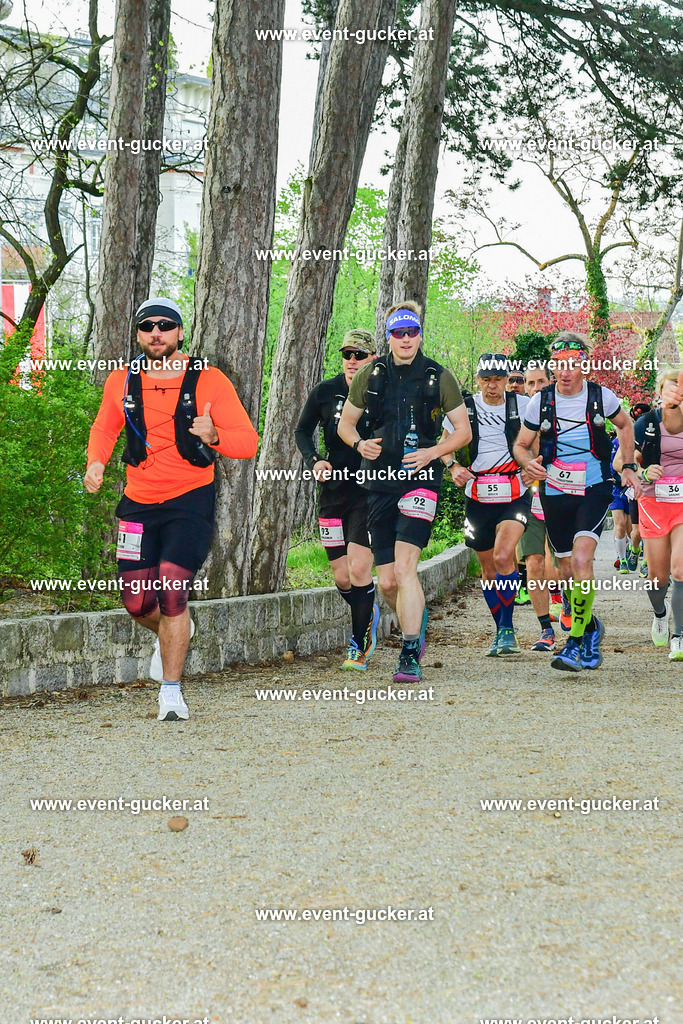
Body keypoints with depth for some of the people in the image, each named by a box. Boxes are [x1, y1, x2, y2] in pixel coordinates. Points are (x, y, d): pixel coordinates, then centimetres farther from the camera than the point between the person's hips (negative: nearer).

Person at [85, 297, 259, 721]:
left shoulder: (209, 381, -6)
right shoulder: (122, 382, 3)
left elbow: (248, 442, -6)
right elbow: (104, 428, 22)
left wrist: (213, 436, -27)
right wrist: (96, 462, 2)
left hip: (190, 501, -3)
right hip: (139, 503, 4)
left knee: (172, 591, -16)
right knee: (137, 602, 5)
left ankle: (172, 690, -3)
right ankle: (172, 632, 41)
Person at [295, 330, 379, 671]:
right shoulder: (325, 391, 1)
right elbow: (302, 430, 12)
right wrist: (314, 461, -5)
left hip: (370, 492, -3)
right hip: (333, 490, 3)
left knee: (359, 569, -14)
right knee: (342, 577, 5)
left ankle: (358, 645, 0)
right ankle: (368, 615, 37)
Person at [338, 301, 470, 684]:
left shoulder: (439, 377, 0)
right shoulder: (371, 375, 6)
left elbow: (464, 430, 5)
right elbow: (346, 422, 16)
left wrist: (433, 452, -12)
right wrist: (360, 444, -5)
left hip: (421, 477, -3)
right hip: (380, 480, 3)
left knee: (405, 568, -19)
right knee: (387, 582, 5)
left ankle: (411, 656, -16)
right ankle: (417, 623, 36)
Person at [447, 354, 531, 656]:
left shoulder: (522, 405, 0)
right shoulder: (464, 408, 1)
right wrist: (454, 468, -13)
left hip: (514, 495, -2)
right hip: (478, 497, 2)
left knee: (503, 557, -22)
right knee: (488, 567, 9)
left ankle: (507, 628, -13)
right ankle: (501, 632, 25)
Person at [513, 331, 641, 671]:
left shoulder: (601, 397, -4)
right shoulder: (540, 402, -3)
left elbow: (624, 424, 17)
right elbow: (521, 445, 7)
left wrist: (628, 467, 13)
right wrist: (529, 463, -15)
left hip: (594, 489, -3)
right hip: (555, 492, 3)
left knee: (581, 559, -22)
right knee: (567, 571, 9)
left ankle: (576, 641, -19)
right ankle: (591, 627, 35)